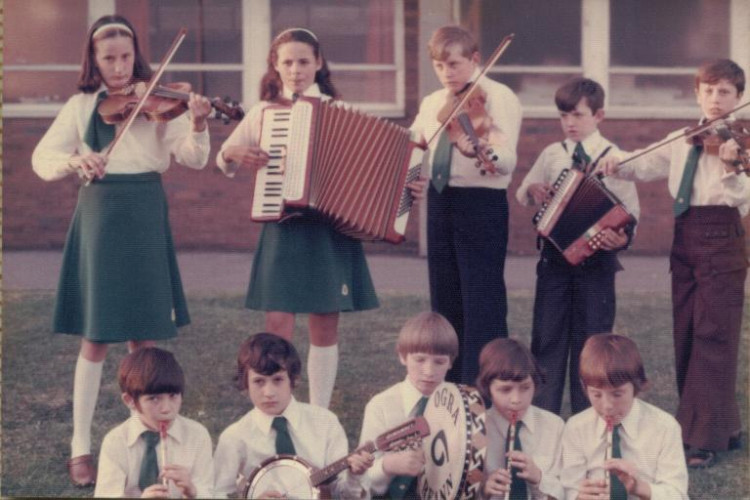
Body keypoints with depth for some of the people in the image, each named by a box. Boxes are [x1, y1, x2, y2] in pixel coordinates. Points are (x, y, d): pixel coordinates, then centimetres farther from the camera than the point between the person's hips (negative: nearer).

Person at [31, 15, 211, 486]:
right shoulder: (81, 106, 5)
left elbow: (192, 158, -8)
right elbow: (42, 158, 0)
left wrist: (197, 126, -29)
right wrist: (72, 160, -21)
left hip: (146, 217, 1)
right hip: (99, 214, 0)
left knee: (142, 335, 7)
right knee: (96, 338, 0)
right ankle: (81, 447, 6)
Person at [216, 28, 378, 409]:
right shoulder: (263, 113, 8)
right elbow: (224, 163, 16)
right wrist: (233, 154, -6)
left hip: (330, 230, 0)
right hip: (283, 229, 0)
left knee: (325, 325, 4)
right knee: (278, 323, -6)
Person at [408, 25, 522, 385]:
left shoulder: (498, 97, -8)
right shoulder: (432, 103, 12)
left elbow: (507, 160, -23)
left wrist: (483, 151, -45)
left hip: (481, 204, -7)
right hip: (439, 203, 7)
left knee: (483, 305, -7)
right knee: (445, 302, 11)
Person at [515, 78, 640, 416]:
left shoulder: (614, 158, -3)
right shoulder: (551, 155, 7)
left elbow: (629, 211, -7)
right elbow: (521, 195, 19)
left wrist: (623, 237, -27)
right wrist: (532, 190, -3)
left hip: (596, 257, -3)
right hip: (554, 255, 3)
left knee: (591, 338, 3)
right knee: (547, 335, 5)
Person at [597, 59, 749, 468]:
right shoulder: (682, 141, 14)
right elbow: (647, 165, 13)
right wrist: (619, 165, -7)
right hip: (684, 238, 7)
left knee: (713, 336, -9)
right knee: (686, 337, 10)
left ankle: (706, 438, -7)